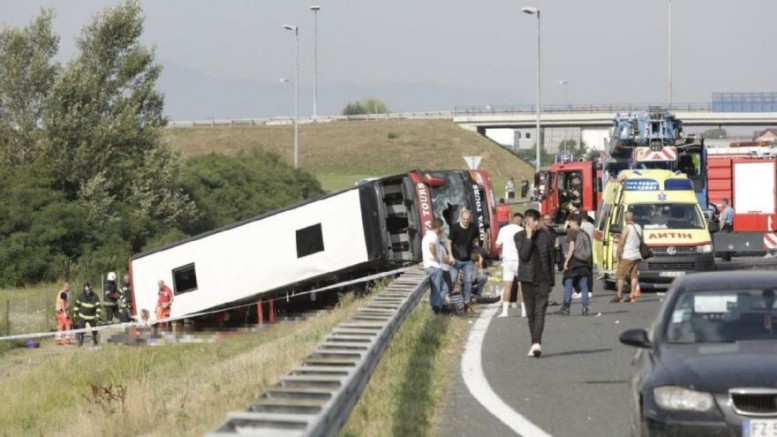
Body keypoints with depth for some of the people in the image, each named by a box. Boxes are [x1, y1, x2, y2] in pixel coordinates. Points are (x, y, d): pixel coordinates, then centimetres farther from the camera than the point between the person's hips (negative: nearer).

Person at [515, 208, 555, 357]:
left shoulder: (546, 235, 5)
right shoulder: (520, 236, 1)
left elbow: (550, 259, 9)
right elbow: (523, 255, -13)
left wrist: (551, 280, 9)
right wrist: (529, 237, -16)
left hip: (543, 279, 0)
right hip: (527, 279, 0)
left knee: (540, 311, -11)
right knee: (531, 313, 6)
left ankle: (536, 343, -22)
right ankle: (535, 343, 14)